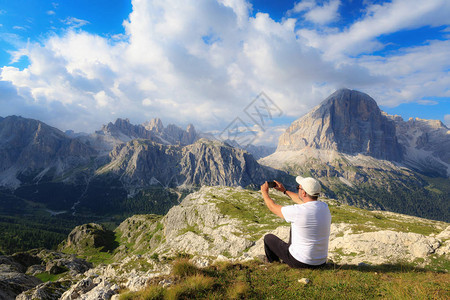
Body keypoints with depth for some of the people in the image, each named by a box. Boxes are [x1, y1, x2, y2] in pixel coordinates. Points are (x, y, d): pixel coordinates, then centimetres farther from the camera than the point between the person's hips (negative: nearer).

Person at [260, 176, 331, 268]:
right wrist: (284, 191, 25)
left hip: (300, 263, -6)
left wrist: (264, 192, 10)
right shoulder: (324, 207, -6)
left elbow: (273, 207, -8)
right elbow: (301, 201, 15)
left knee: (268, 238, 13)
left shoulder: (297, 211, -27)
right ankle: (287, 263, 44)